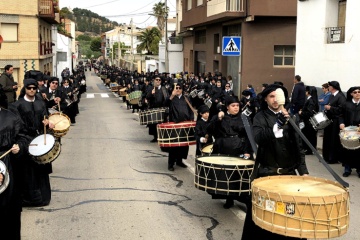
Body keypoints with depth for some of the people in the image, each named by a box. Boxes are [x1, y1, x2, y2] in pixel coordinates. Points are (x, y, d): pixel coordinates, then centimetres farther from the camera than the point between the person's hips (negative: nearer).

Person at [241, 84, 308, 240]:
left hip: (288, 172, 3)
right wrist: (278, 124, -33)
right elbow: (259, 138, -22)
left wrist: (303, 169, 4)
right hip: (266, 172, -3)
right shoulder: (260, 117, -2)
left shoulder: (289, 117, 10)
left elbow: (297, 145, 11)